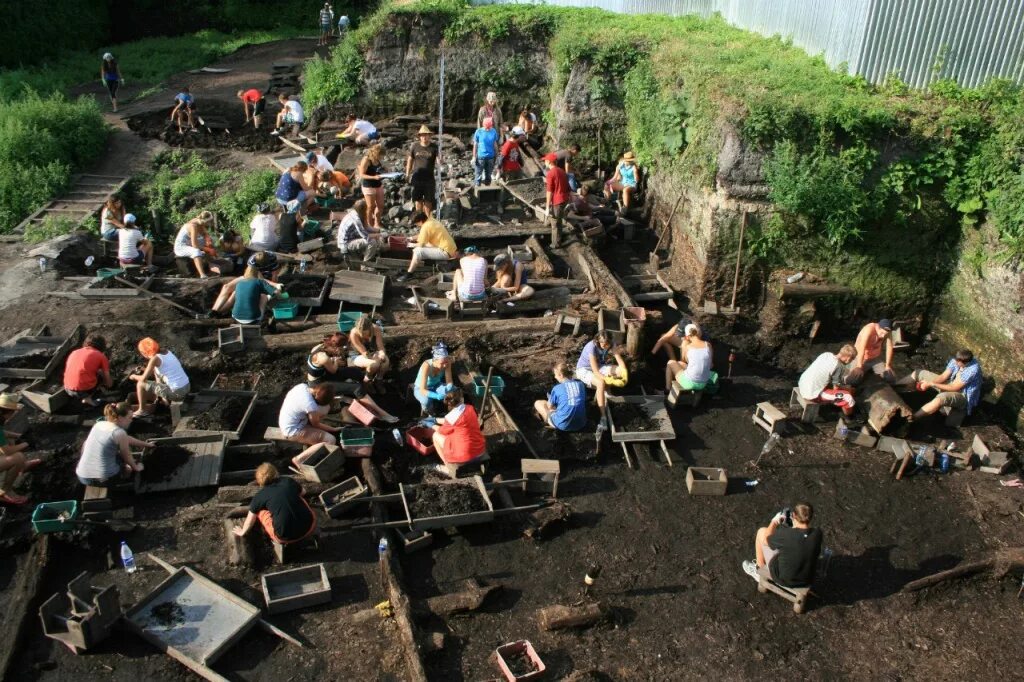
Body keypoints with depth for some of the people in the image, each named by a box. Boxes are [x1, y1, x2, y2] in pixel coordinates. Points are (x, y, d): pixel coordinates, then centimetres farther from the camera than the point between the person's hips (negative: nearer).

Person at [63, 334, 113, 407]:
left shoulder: (74, 352, 18)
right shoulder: (101, 356, 4)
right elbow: (109, 383, 6)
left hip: (67, 389, 5)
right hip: (84, 390, -5)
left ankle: (86, 397, 10)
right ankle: (87, 398, 7)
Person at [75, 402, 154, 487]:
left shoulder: (99, 424, 8)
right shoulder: (119, 432, -14)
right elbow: (127, 456, 0)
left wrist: (145, 444, 33)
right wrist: (135, 467, 20)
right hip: (103, 479, -6)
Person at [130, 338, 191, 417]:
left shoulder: (155, 358, -14)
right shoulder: (167, 352, 8)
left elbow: (143, 379, -8)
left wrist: (134, 376, 12)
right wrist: (145, 369, 28)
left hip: (176, 392, -8)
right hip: (186, 387, 8)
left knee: (140, 384, 6)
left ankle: (142, 410, 24)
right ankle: (156, 400, 40)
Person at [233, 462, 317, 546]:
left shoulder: (259, 495, 2)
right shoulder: (289, 481, 8)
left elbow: (250, 519, 17)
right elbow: (301, 492, 30)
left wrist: (242, 532, 36)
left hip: (286, 537, -3)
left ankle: (277, 539, 11)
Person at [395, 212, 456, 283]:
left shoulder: (426, 227, -19)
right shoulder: (431, 221, 8)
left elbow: (421, 244, -12)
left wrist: (413, 245, 5)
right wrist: (414, 238, 14)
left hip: (446, 252, -10)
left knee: (418, 251, -13)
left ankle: (408, 274, -4)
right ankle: (410, 268, 18)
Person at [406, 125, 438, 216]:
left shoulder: (434, 147, -3)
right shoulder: (414, 146, 1)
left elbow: (438, 159, -11)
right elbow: (410, 159, 10)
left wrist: (437, 168, -33)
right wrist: (407, 174, 10)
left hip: (429, 177, -1)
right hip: (417, 177, 1)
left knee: (428, 200, 5)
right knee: (418, 199, 5)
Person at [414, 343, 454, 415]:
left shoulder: (447, 363, -26)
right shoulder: (426, 366, -38)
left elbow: (449, 382, -19)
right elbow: (423, 390, -39)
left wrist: (448, 389, -42)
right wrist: (437, 396, -55)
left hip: (436, 386, 4)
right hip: (421, 389, -4)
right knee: (426, 401, -37)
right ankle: (428, 412, 1)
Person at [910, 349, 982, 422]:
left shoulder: (973, 370, -32)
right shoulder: (956, 360, -12)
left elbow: (954, 388, -27)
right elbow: (943, 377, -6)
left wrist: (931, 384, -26)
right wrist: (927, 383, -22)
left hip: (963, 396, -8)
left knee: (941, 398, -42)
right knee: (919, 373, 4)